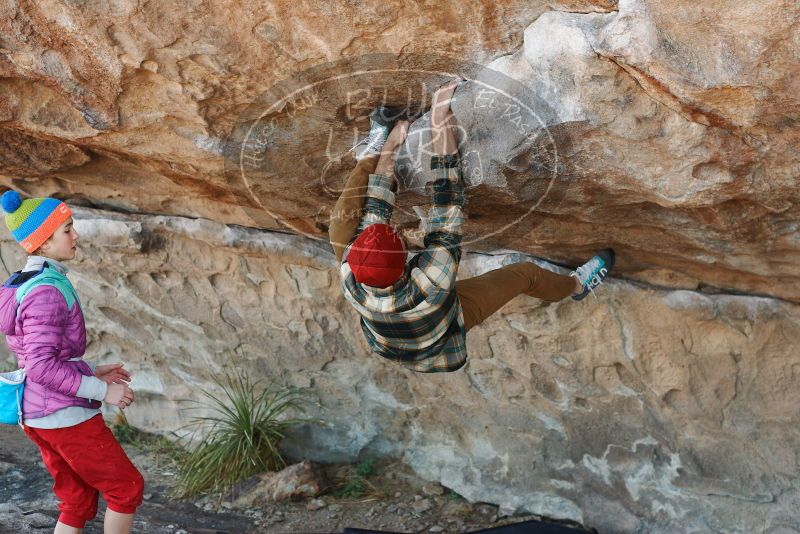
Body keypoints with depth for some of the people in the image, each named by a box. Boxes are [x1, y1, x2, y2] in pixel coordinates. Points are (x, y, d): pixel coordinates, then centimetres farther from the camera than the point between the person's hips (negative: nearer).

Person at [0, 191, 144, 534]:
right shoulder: (46, 292, -21)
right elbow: (42, 366, -26)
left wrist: (92, 372, 15)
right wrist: (101, 390, -19)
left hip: (37, 415, 9)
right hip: (66, 415, -9)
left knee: (78, 503, 17)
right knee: (128, 488, 9)